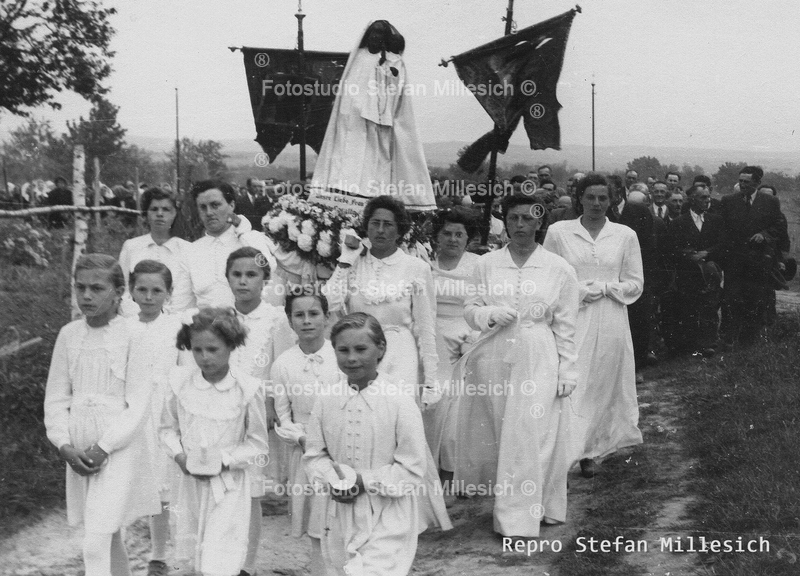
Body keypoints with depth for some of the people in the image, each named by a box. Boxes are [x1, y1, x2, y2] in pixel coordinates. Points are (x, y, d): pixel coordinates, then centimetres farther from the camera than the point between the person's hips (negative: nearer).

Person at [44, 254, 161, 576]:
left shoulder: (131, 336, -9)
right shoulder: (68, 335, 6)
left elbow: (138, 404, -11)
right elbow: (56, 398, 8)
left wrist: (104, 447, -16)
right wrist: (65, 446, -5)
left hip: (119, 450, -5)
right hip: (78, 452, 5)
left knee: (96, 545, -11)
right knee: (110, 538, 16)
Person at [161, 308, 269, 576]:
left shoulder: (247, 388, -14)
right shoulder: (181, 381, -6)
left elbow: (257, 445, -6)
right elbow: (168, 428, 8)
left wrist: (223, 462, -16)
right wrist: (179, 456, -10)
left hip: (229, 486, -4)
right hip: (191, 481, 4)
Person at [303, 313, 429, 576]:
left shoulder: (399, 402, -12)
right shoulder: (326, 400, -1)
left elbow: (412, 470, -11)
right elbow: (313, 454, 6)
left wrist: (365, 481, -18)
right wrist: (331, 480, -13)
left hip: (387, 520, -4)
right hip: (340, 519, 5)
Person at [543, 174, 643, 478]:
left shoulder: (625, 235, 5)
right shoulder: (558, 232, 2)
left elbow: (635, 284, 6)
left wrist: (603, 287, -9)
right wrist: (576, 291, -11)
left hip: (610, 323, 2)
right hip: (571, 321, -2)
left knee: (603, 385, 7)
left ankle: (590, 452, 19)